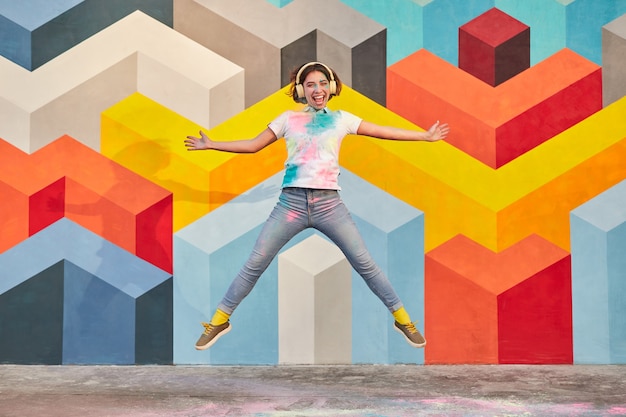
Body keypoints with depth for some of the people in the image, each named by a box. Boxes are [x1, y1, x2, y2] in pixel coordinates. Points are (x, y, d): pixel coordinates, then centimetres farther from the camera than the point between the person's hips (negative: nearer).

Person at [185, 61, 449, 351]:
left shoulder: (341, 119, 11)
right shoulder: (289, 119, 11)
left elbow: (383, 132, 12)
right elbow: (253, 145, 14)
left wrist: (425, 136, 10)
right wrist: (211, 145, 10)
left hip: (328, 203, 0)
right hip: (291, 202, 0)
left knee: (365, 264, -1)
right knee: (254, 264, -1)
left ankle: (402, 318, 13)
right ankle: (219, 321, 12)